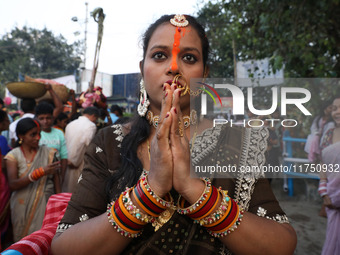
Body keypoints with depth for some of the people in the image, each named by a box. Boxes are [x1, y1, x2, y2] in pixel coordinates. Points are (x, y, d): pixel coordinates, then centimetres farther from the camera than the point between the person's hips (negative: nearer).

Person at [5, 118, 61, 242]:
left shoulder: (47, 153, 4)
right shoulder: (14, 155, -1)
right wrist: (40, 172, -20)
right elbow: (13, 185, -11)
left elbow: (55, 178, 5)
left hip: (45, 204, 1)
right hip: (23, 207, -1)